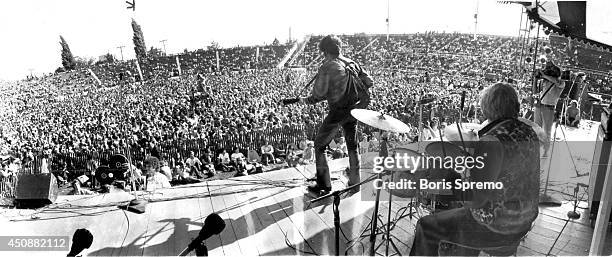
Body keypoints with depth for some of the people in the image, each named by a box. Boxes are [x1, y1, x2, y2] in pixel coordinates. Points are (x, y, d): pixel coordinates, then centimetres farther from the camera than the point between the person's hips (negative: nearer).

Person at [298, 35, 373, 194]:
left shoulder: (326, 67, -12)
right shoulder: (351, 63, 8)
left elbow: (318, 95, -15)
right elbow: (368, 82, 10)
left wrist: (305, 100, 2)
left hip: (337, 112, -7)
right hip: (353, 110, 7)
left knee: (319, 146, 8)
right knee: (352, 146, 21)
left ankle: (324, 185, 10)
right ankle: (355, 182, 31)